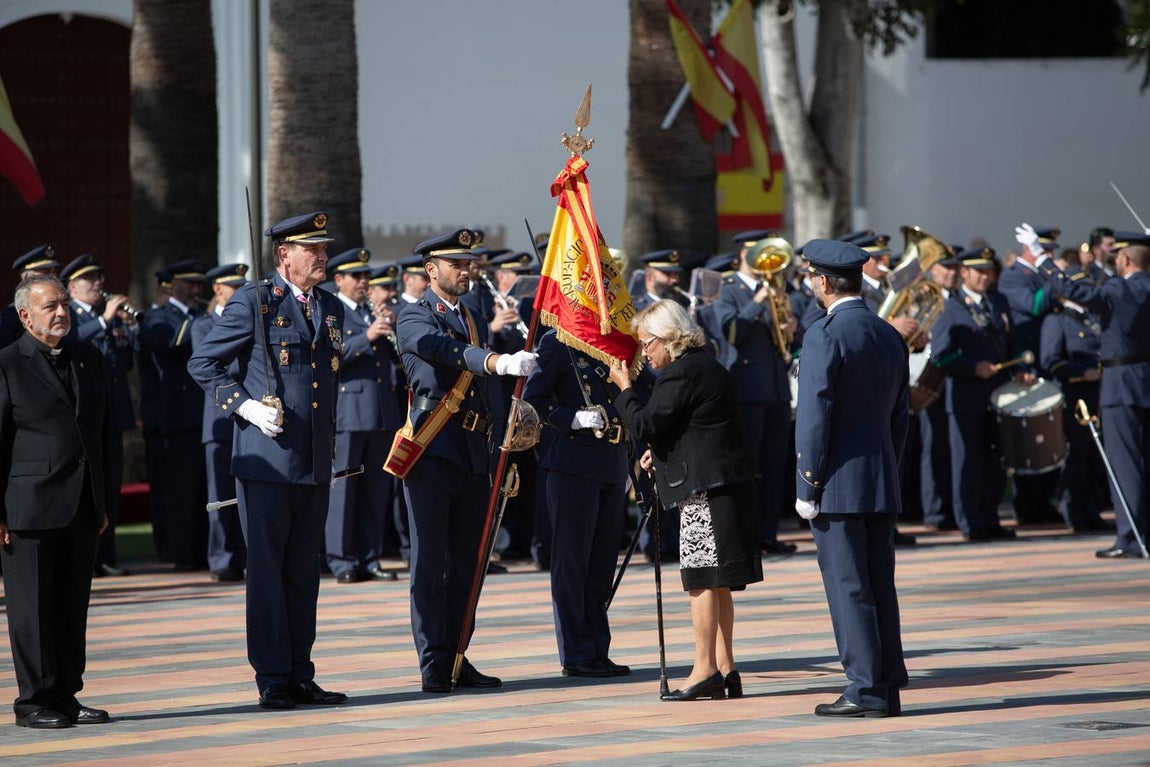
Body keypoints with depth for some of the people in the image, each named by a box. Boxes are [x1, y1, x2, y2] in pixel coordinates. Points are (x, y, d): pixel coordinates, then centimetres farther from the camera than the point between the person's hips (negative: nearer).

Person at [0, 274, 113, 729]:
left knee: (73, 606, 9)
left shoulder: (90, 361, 12)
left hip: (82, 508, 6)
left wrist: (105, 501, 13)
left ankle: (66, 696, 17)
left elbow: (105, 435, 17)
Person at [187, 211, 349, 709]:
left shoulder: (330, 309, 14)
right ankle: (272, 679, 1)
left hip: (314, 463, 6)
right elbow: (203, 364, -3)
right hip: (266, 460, -6)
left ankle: (300, 676, 13)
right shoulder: (252, 303, -5)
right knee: (266, 570, -3)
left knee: (304, 573, 9)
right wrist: (246, 406, -13)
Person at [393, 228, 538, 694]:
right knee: (430, 563, -5)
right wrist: (498, 362, -40)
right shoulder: (414, 319, -2)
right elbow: (445, 350, -25)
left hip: (473, 452, 7)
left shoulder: (475, 321, 20)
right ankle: (433, 665, -4)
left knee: (466, 563, 8)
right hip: (432, 451, -7)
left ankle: (457, 659, 13)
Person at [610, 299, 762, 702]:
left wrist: (625, 389, -2)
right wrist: (660, 452, 19)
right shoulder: (709, 367, 17)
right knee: (717, 582, 11)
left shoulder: (680, 373, -14)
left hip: (705, 488, -10)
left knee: (702, 580, -6)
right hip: (727, 483, 10)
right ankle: (725, 669, 13)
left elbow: (644, 425, -16)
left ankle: (705, 669, -5)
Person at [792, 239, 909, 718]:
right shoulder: (890, 337, 12)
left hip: (837, 484, -8)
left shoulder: (825, 335, -13)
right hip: (882, 485, 8)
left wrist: (808, 486, -11)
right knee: (880, 586, 10)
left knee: (848, 588, -5)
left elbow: (814, 415, -15)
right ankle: (888, 687, 12)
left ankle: (866, 690, -6)